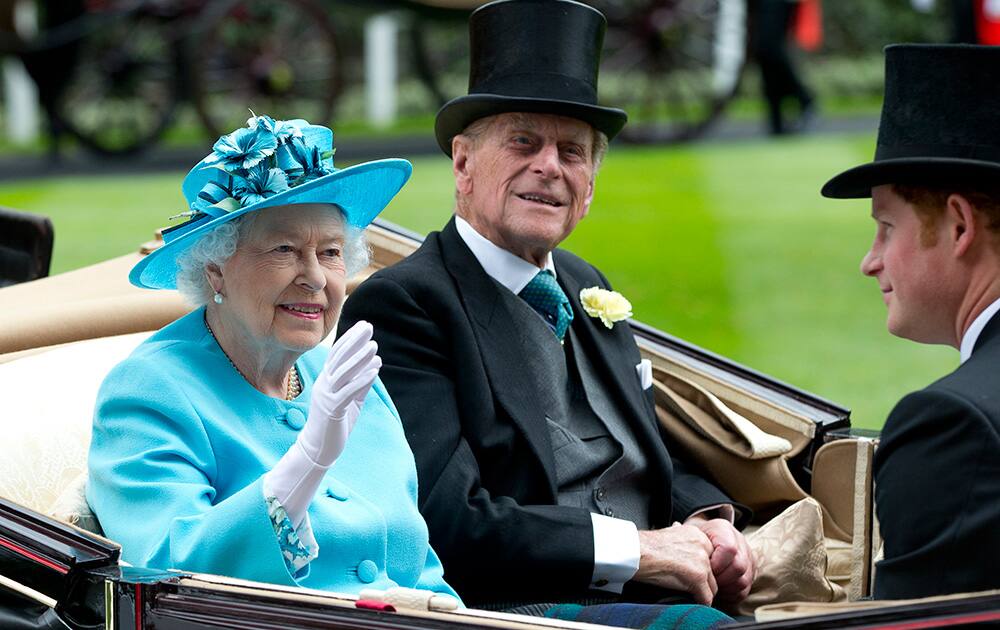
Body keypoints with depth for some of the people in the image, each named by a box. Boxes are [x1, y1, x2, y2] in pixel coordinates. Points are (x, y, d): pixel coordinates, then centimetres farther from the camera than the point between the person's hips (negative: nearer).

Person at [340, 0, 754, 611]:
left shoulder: (585, 287, 22)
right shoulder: (401, 305, -5)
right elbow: (443, 519, -16)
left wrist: (709, 519, 5)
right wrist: (639, 549, -15)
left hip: (652, 605, 8)